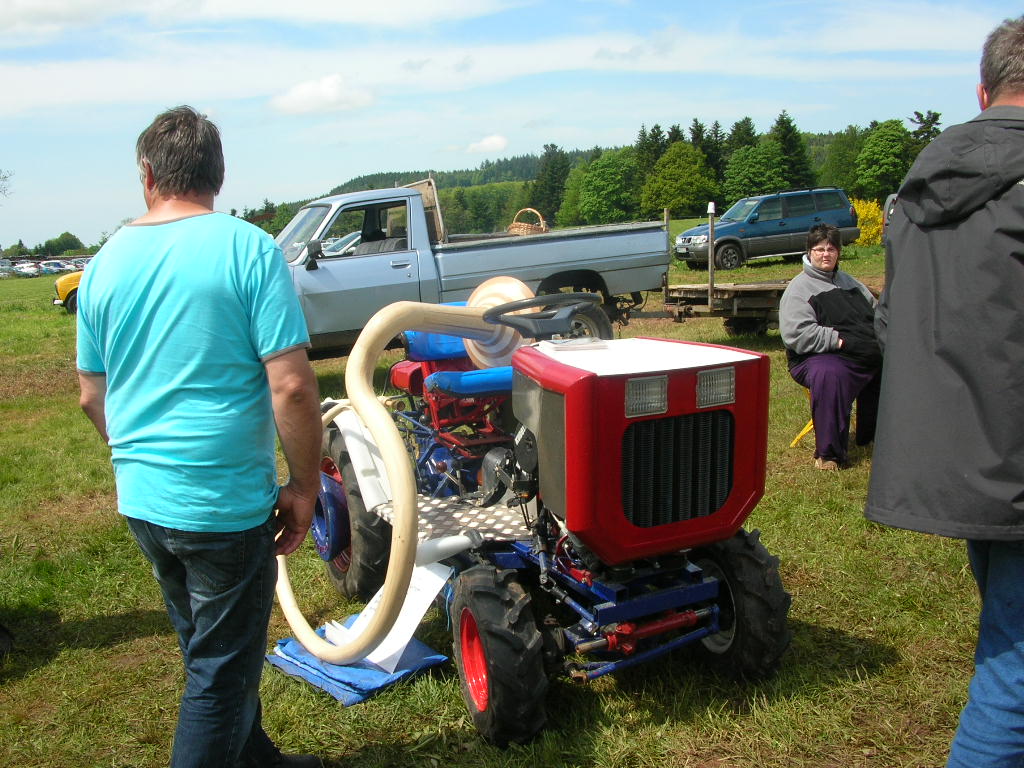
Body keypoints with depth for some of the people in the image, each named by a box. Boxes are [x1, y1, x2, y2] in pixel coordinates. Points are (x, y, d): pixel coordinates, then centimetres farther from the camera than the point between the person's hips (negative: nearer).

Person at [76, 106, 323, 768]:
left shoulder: (106, 262, 4)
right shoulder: (247, 248, -13)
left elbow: (92, 395, 12)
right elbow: (291, 385, -20)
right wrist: (304, 488, -8)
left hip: (141, 498, 7)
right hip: (225, 500, -6)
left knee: (210, 650, 25)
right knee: (222, 670, 9)